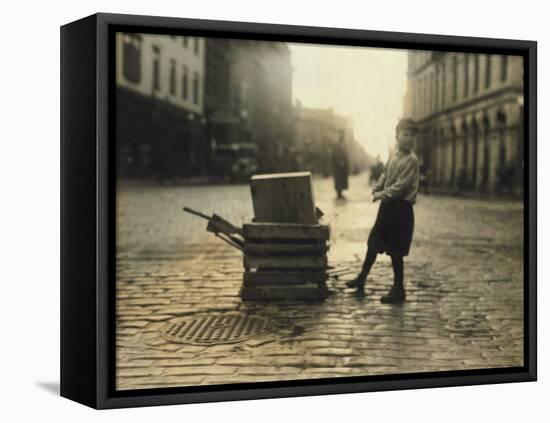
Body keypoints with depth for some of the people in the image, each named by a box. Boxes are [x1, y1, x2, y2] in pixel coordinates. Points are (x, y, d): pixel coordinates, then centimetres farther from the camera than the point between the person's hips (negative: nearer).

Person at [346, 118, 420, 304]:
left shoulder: (411, 160, -13)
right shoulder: (393, 157, 10)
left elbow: (401, 186, -19)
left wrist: (382, 194, -13)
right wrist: (377, 189, 1)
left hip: (401, 208, -7)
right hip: (387, 206, 8)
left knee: (395, 251, -2)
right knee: (374, 243, 16)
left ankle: (398, 289, 8)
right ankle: (362, 278, 30)